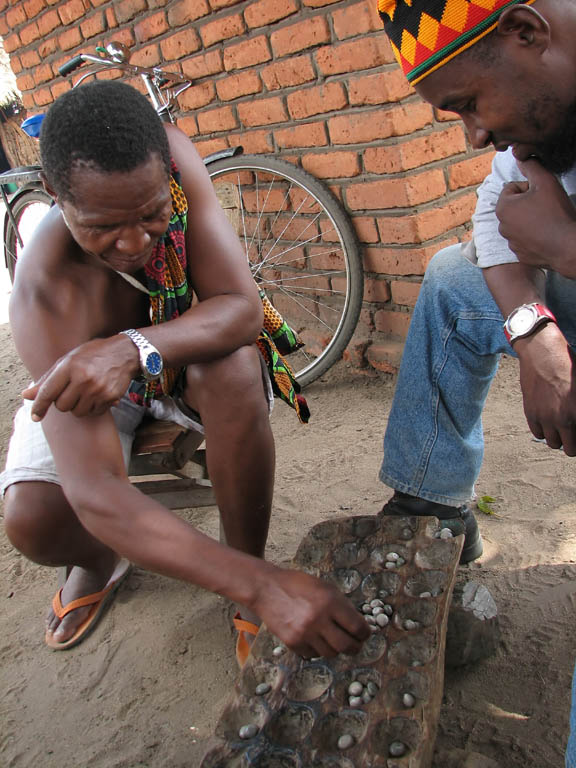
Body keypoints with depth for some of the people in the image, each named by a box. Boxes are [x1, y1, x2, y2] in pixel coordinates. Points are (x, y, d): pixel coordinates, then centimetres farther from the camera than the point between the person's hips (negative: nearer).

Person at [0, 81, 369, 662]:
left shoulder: (170, 160, -27)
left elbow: (243, 309, -30)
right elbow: (93, 491, -45)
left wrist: (135, 347, -50)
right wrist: (260, 585, -56)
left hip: (184, 360, 2)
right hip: (86, 382, -1)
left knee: (233, 370, -35)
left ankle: (247, 559, -12)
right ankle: (100, 560, 12)